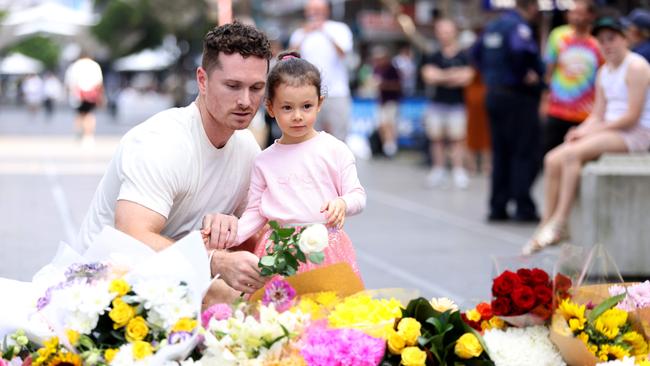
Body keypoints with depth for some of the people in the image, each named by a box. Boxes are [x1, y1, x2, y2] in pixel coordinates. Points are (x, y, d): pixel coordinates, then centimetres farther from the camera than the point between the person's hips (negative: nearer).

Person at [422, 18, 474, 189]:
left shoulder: (463, 57, 0)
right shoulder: (433, 57, 8)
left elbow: (466, 77, -11)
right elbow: (428, 76, -5)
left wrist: (441, 76, -9)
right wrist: (453, 75, -10)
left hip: (457, 103, -3)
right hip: (437, 103, 3)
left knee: (457, 137, -5)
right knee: (436, 138, 3)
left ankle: (458, 170, -1)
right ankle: (439, 169, 11)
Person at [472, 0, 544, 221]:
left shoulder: (493, 26, 13)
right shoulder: (519, 27, -15)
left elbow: (477, 52, 22)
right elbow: (520, 50, -33)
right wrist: (525, 75, -18)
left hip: (494, 94, 8)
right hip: (518, 97, -8)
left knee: (501, 154, 12)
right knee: (525, 154, -3)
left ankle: (497, 208, 13)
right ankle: (524, 208, -3)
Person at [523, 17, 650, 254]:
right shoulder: (604, 72, 17)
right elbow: (598, 115, 14)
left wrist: (592, 130, -15)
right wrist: (581, 130, -7)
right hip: (609, 131, 8)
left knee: (572, 154, -28)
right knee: (553, 160, -9)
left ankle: (559, 224, -25)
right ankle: (546, 229, -10)